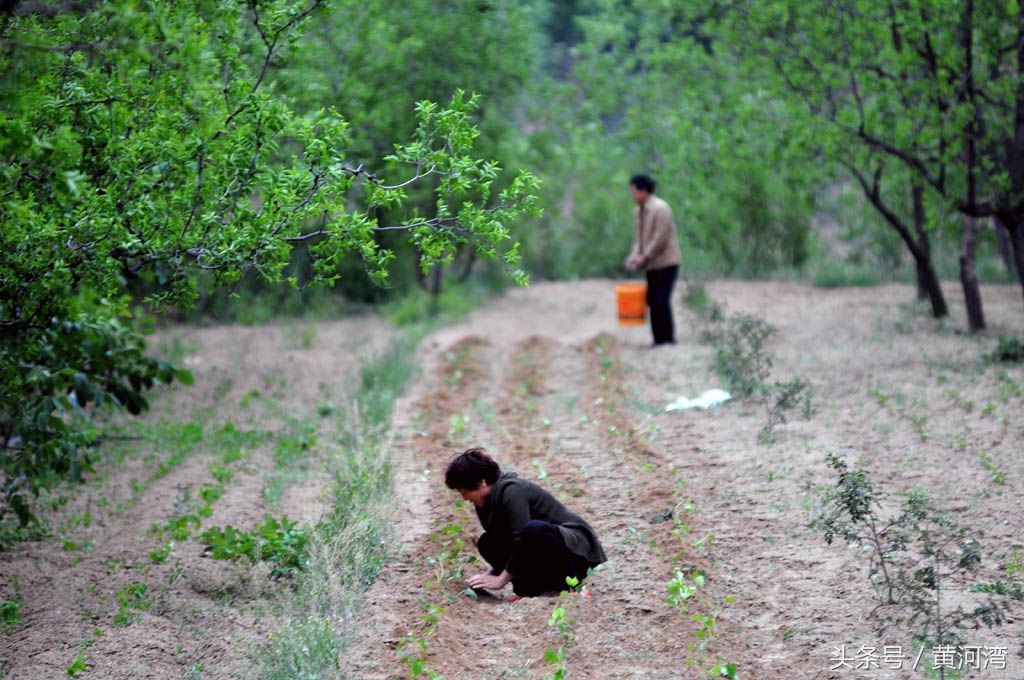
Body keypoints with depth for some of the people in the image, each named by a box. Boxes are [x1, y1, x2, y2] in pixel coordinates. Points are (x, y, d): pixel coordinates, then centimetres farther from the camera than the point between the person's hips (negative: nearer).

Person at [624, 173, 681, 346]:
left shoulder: (660, 208, -14)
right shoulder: (638, 211, 11)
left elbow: (660, 238, -18)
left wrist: (645, 257, -17)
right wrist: (634, 256, -2)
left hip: (665, 263, -8)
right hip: (652, 265, 8)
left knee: (662, 302, -10)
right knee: (653, 301, 7)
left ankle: (667, 338, -3)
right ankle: (659, 339, 12)